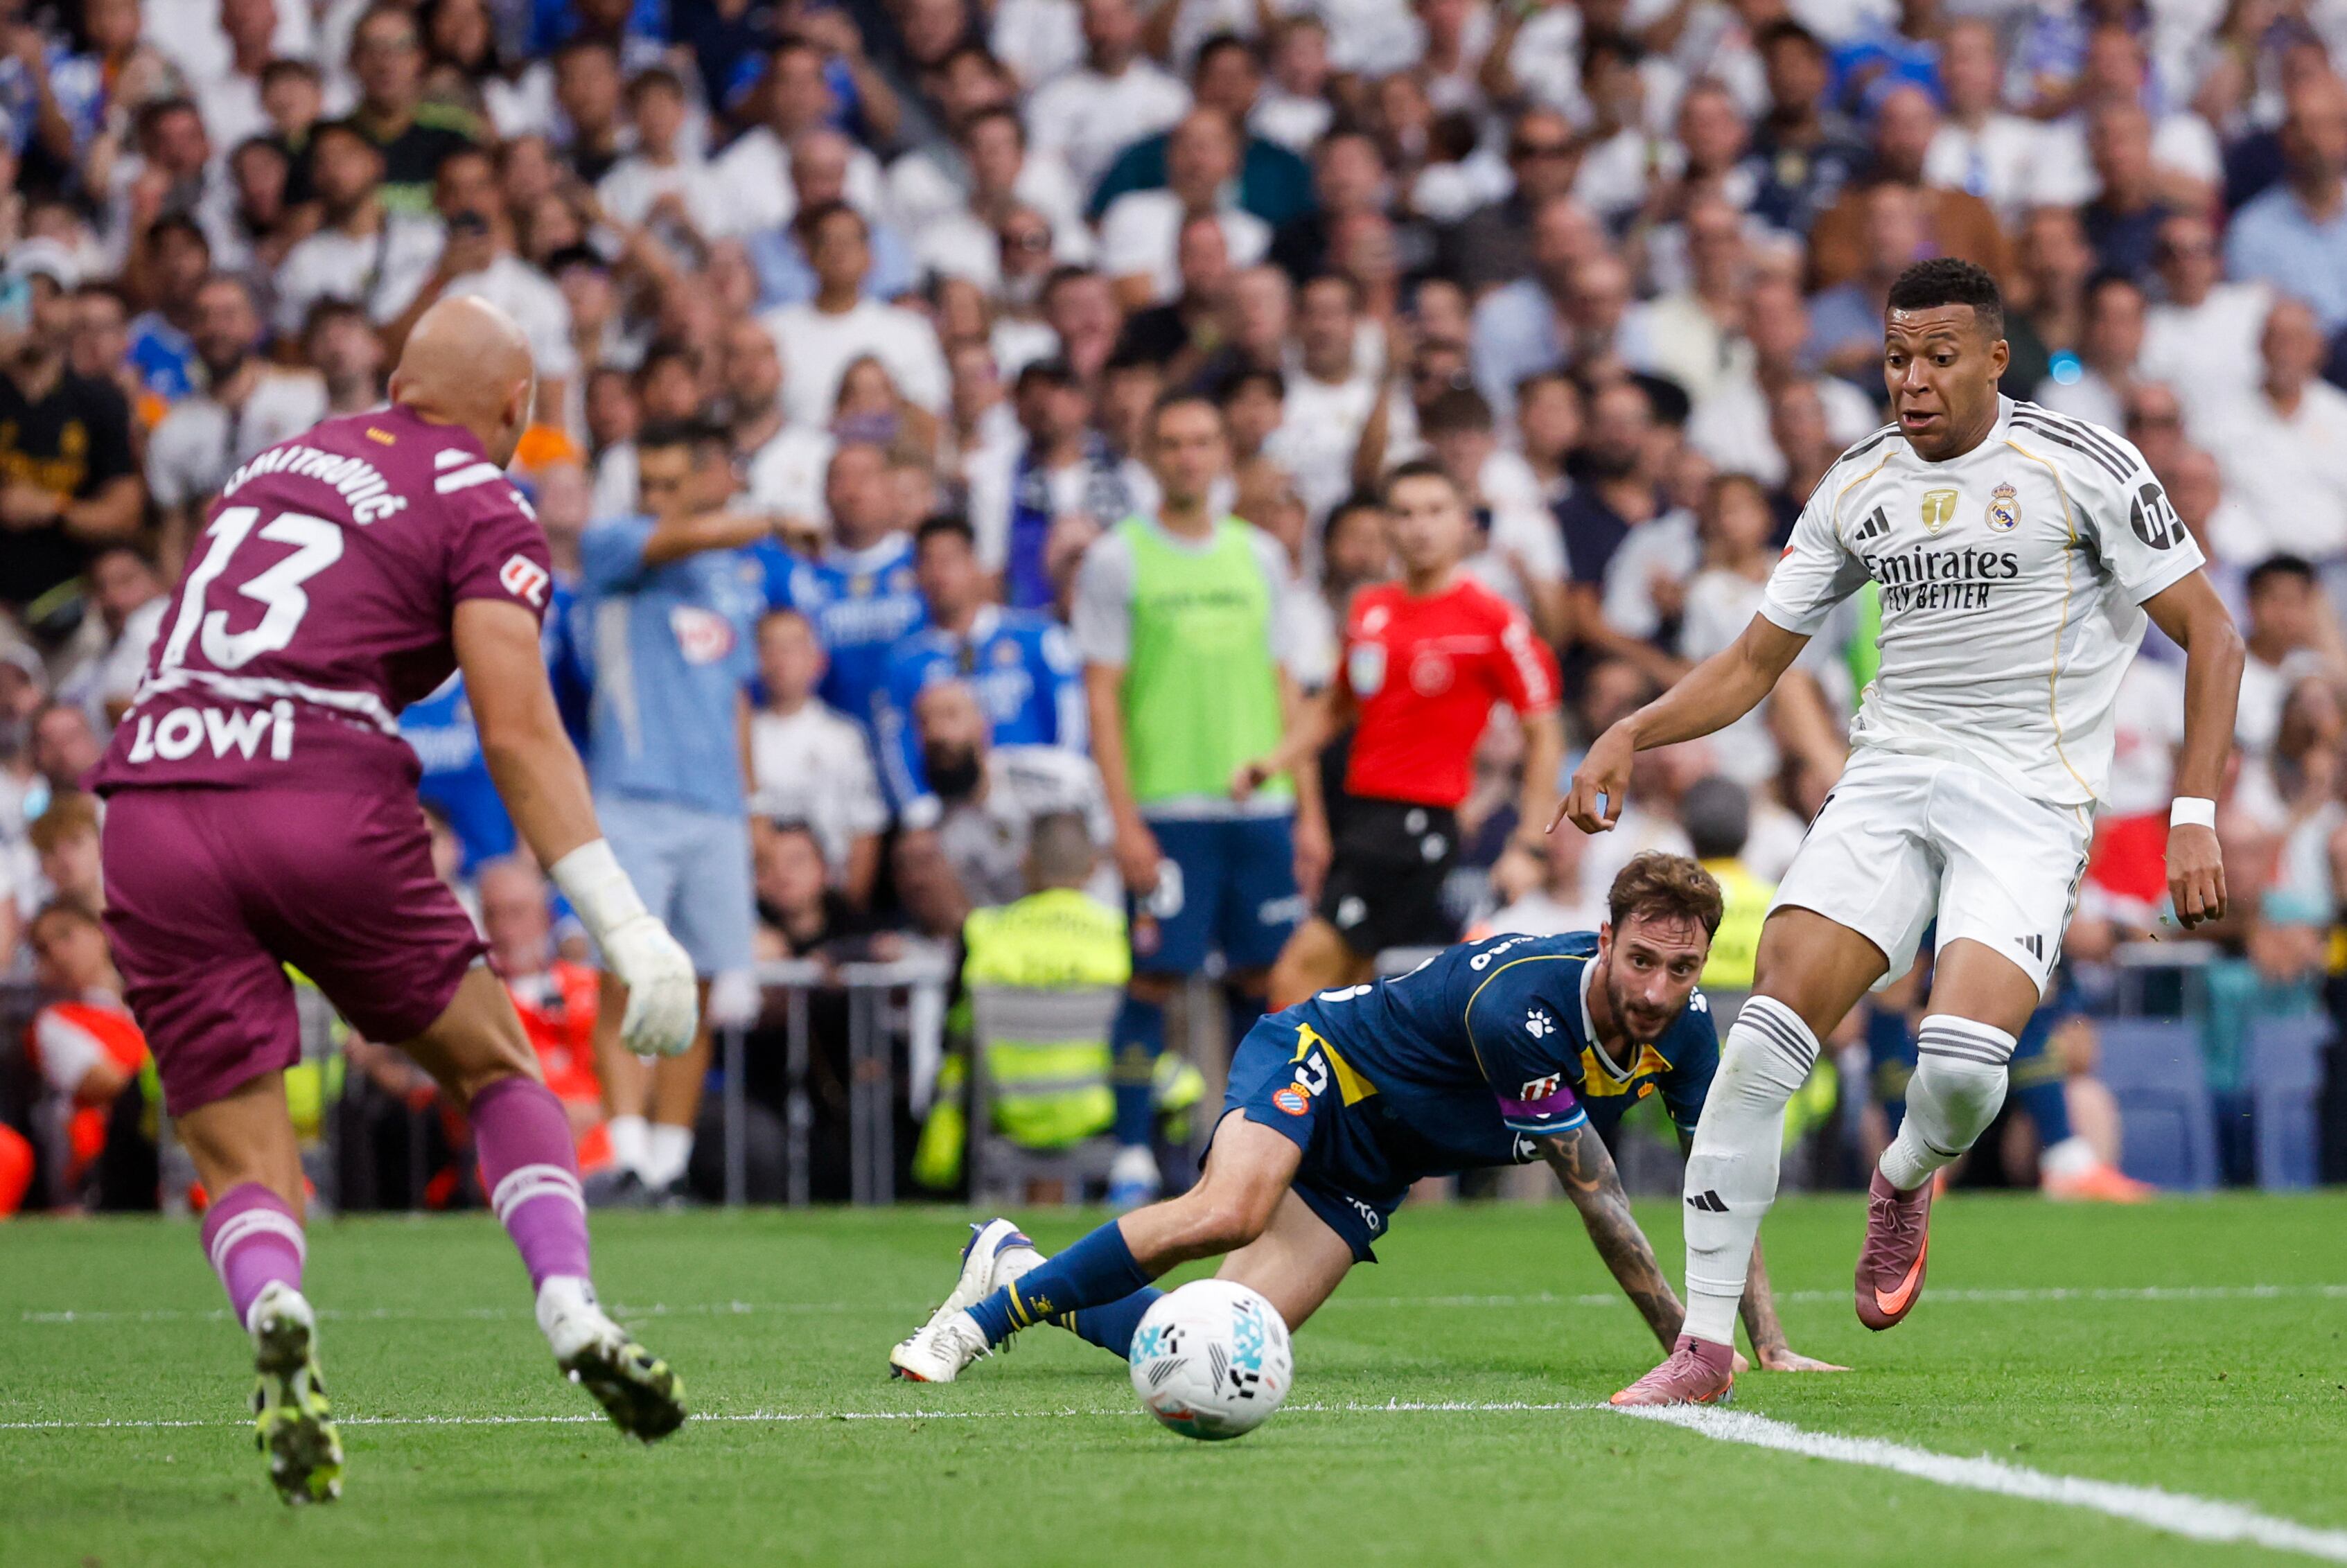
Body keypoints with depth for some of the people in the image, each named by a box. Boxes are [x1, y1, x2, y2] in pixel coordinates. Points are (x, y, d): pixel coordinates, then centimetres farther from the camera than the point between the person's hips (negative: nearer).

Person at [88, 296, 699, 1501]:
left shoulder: (279, 464, 24)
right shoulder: (481, 508, 6)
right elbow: (517, 734, -5)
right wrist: (627, 927, -8)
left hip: (153, 804, 4)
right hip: (322, 802, -4)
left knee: (243, 1166, 6)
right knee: (495, 1071, 18)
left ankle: (274, 1315, -27)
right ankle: (570, 1306, -4)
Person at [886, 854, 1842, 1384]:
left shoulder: (1683, 1024, -13)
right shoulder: (1521, 1007, -36)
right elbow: (1596, 1197, -29)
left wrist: (1770, 1344, -6)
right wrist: (1686, 1345, -22)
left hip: (1371, 1172, 6)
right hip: (1318, 1063, -6)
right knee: (1227, 1212, -39)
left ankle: (1019, 1273, 12)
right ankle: (989, 1311, -19)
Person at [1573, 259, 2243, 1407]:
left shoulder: (2080, 468, -5)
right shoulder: (1859, 486, 9)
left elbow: (2211, 637, -2)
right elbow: (1754, 661, 16)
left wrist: (2194, 815, -10)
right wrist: (1631, 734, -1)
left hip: (2028, 797, -4)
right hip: (1889, 781, 4)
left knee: (1963, 1062, -25)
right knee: (1763, 1041, -14)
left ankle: (1904, 1182, 14)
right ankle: (1705, 1345, -7)